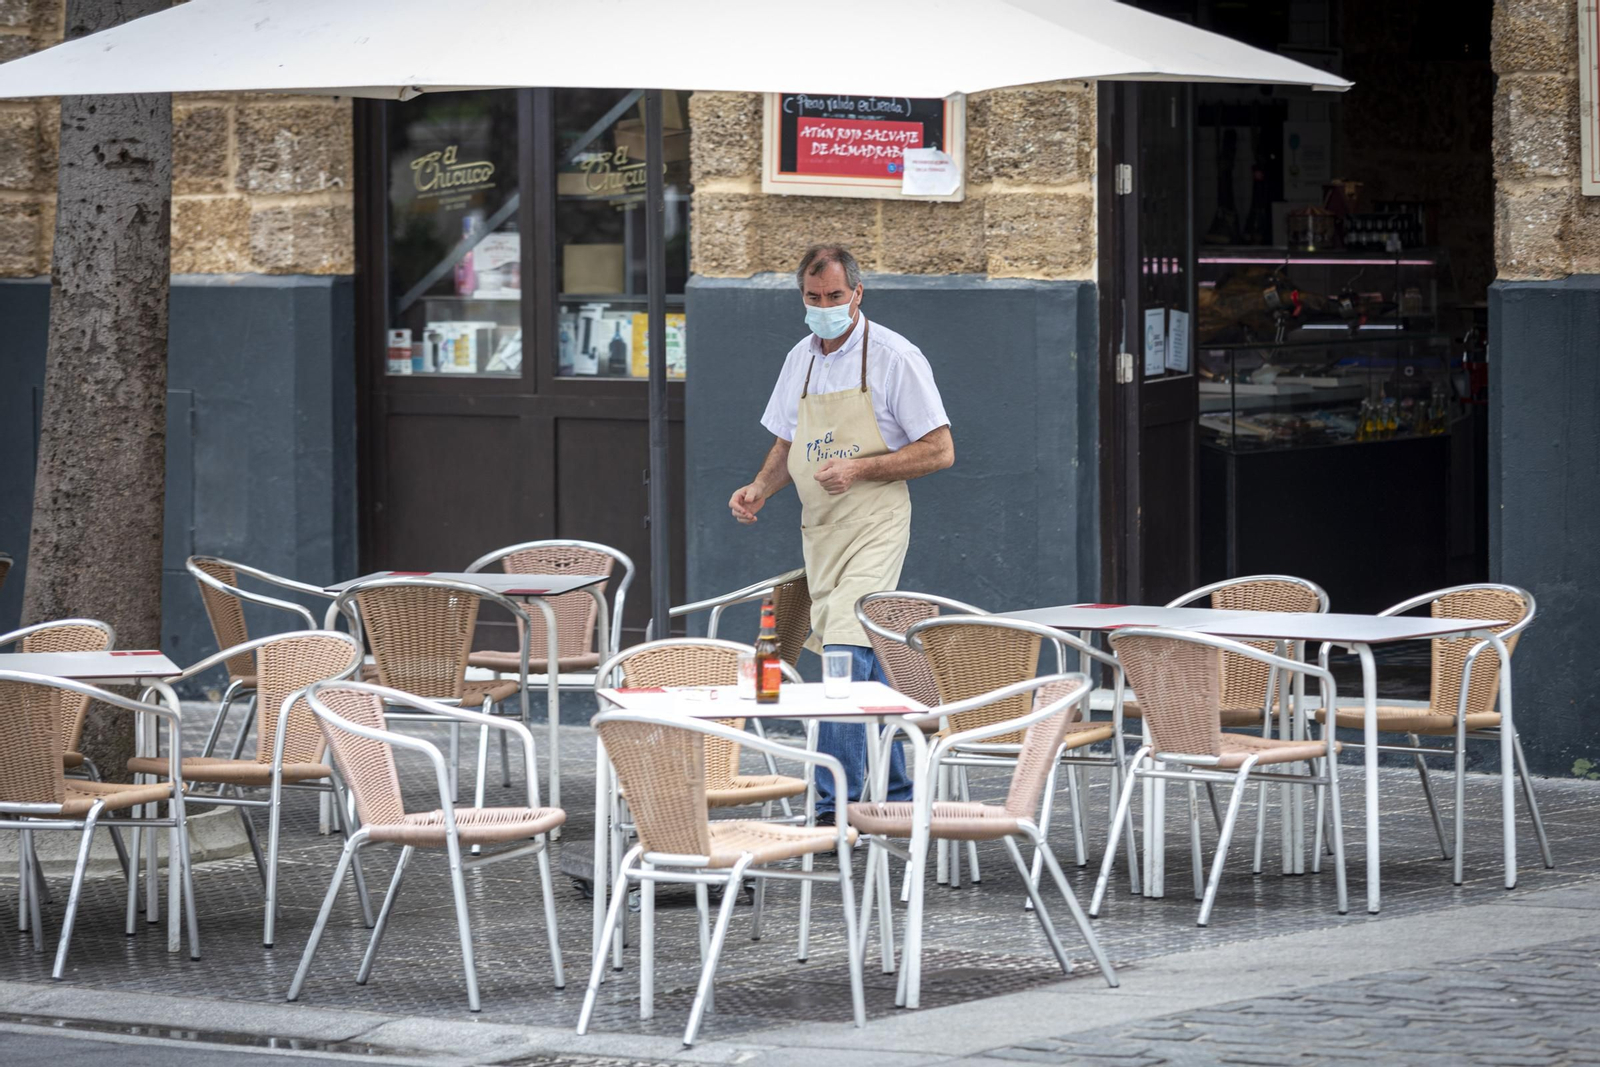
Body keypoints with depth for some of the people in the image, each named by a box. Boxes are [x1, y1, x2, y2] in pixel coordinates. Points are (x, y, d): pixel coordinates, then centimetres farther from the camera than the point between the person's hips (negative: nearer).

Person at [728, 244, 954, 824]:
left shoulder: (894, 357, -8)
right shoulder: (799, 361, 12)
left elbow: (940, 450, -9)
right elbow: (787, 444, 24)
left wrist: (860, 467, -19)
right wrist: (761, 487, 4)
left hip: (875, 522, -7)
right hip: (818, 529, 7)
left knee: (845, 653, -18)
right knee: (864, 660, 11)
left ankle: (836, 808, -21)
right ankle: (897, 795, 22)